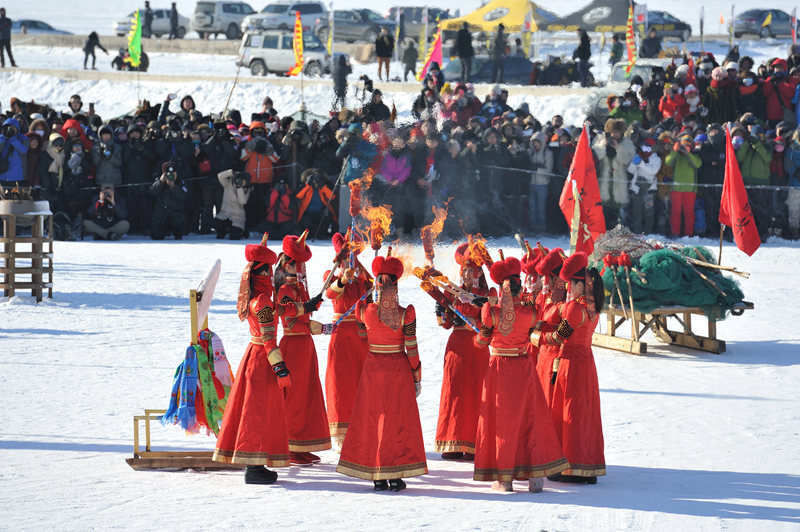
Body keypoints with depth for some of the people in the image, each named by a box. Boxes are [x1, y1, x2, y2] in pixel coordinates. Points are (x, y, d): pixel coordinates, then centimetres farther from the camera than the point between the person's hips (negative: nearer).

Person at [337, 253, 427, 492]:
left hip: (372, 369, 1)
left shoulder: (365, 311, -8)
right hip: (399, 371, -1)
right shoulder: (405, 315, -12)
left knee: (372, 420, 9)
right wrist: (417, 378, 2)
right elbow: (412, 350, -9)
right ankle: (396, 476, 5)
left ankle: (378, 477, 8)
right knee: (398, 421, 7)